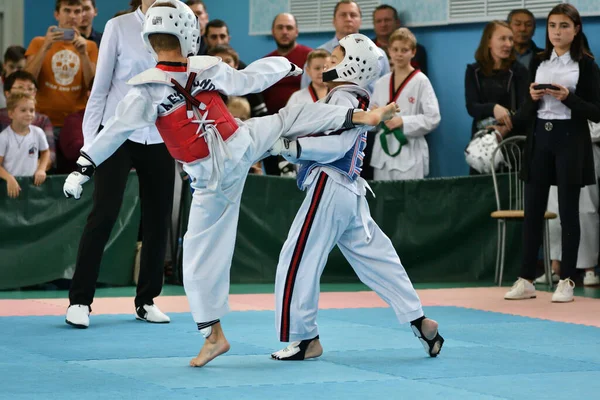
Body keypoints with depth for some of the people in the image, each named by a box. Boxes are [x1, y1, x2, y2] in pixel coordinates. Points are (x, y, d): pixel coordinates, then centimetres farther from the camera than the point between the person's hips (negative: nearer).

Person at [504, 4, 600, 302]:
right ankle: (526, 280, 8)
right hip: (539, 138, 4)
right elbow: (529, 110, 13)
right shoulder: (539, 64, 10)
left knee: (568, 211, 0)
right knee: (533, 210, 4)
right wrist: (533, 98, -8)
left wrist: (569, 98, -19)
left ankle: (566, 281, 6)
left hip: (570, 139, -4)